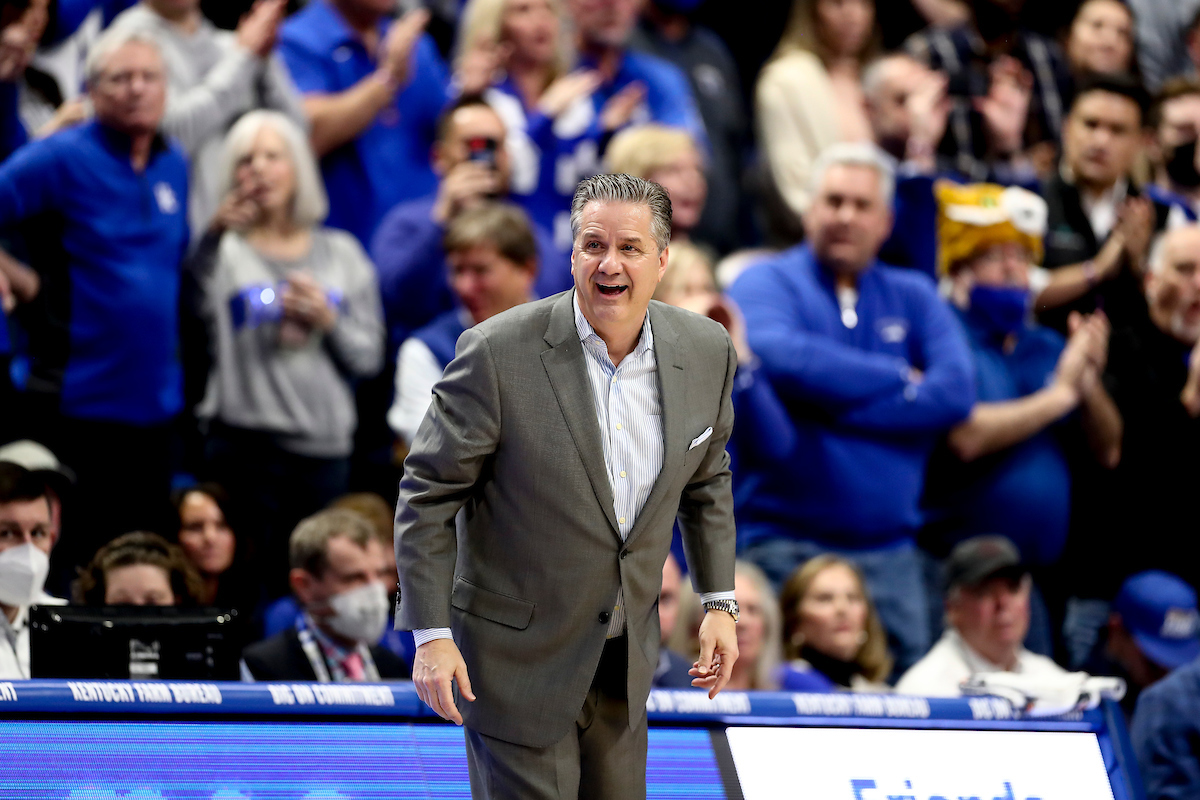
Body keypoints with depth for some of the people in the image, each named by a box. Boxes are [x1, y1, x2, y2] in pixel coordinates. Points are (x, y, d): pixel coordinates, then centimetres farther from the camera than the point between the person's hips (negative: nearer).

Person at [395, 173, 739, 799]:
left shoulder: (705, 350, -6)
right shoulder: (498, 353, -21)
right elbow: (428, 494, -13)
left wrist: (719, 603, 11)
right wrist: (430, 635, -16)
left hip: (625, 651, 5)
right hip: (518, 652, -5)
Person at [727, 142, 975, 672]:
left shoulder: (913, 297, 15)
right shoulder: (767, 283, 4)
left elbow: (956, 391, -3)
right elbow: (781, 360, -18)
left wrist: (833, 405, -10)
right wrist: (899, 378, -5)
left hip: (888, 551, 4)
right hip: (783, 545, -4)